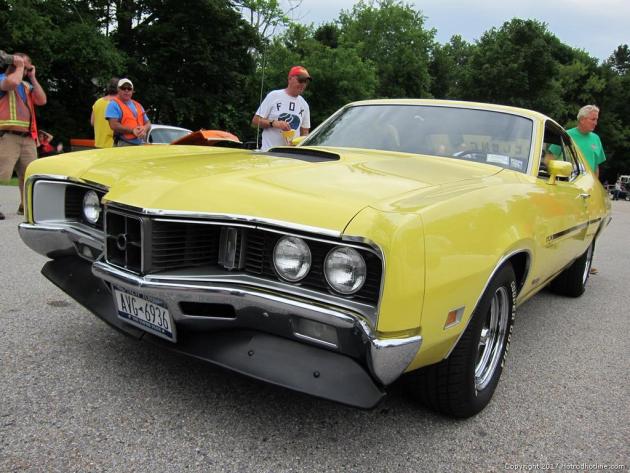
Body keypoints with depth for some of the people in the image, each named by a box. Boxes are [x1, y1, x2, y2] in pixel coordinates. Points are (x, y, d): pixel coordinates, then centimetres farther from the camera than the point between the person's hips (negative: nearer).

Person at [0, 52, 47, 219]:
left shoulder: (27, 85, 21)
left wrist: (33, 78, 10)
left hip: (27, 137, 7)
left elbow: (42, 100, 8)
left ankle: (25, 206, 21)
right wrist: (19, 66, -4)